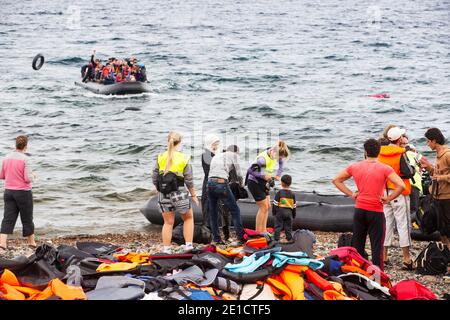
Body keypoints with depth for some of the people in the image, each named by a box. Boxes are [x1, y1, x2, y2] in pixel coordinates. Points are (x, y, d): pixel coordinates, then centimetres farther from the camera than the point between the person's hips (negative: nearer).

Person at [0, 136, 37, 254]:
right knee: (27, 218, 11)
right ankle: (31, 242, 25)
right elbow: (28, 178, -17)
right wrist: (33, 176, 4)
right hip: (23, 192, -4)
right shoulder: (24, 159, -15)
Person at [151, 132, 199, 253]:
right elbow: (189, 180, -5)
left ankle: (166, 249, 12)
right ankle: (188, 245, 13)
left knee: (168, 222, 14)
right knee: (188, 218, 19)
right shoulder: (184, 159, -8)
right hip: (179, 194, -2)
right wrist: (193, 195, 7)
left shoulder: (160, 158, -1)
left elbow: (154, 179, 2)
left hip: (163, 195, 2)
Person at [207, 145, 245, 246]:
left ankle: (216, 239, 18)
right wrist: (241, 184, 28)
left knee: (213, 213, 15)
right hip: (221, 183, -5)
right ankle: (241, 238, 1)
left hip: (210, 182, 5)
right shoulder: (234, 155, 12)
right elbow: (239, 174, 11)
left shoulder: (216, 156, 28)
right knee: (235, 210, 5)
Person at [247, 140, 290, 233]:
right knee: (263, 207, -7)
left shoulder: (275, 155, -6)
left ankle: (263, 231, 16)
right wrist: (264, 176, -27)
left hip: (263, 183, 9)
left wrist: (278, 175, 5)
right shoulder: (263, 159, -31)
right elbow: (250, 170, -28)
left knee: (267, 206, 9)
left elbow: (281, 162, 17)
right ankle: (258, 232, -1)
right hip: (254, 183, -9)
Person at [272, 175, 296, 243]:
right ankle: (289, 238, 13)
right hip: (289, 212, 3)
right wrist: (294, 215, 17)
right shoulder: (292, 194, 3)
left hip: (280, 212, -3)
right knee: (288, 226, 10)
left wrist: (274, 212, 4)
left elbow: (275, 204, -7)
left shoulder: (279, 193, -8)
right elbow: (294, 206, 7)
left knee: (278, 226, 3)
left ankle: (276, 238, 2)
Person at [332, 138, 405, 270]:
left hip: (359, 209, 4)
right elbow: (401, 185, -19)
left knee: (357, 245, 15)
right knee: (377, 247, 1)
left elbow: (336, 180, 12)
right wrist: (388, 199, -9)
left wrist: (351, 194, 7)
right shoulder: (384, 169, -9)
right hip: (376, 212, -4)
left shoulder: (355, 167, 3)